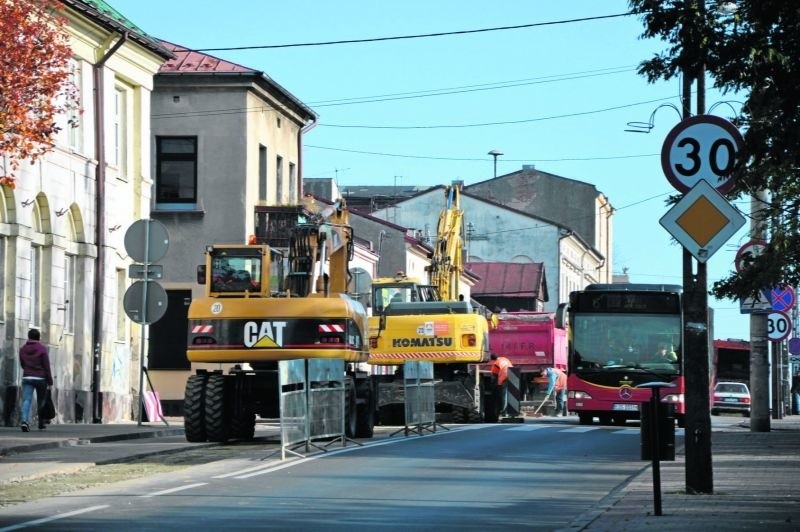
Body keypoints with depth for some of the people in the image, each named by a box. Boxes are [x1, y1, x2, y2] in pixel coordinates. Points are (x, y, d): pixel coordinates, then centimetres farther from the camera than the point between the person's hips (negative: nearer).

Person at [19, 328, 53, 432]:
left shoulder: (23, 349, 5)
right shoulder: (42, 348, -7)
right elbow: (47, 366, -8)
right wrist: (50, 382, -4)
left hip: (27, 378, 2)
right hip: (41, 378, -2)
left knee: (26, 400, -6)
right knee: (41, 401, 13)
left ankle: (24, 421, -28)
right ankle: (41, 423, 23)